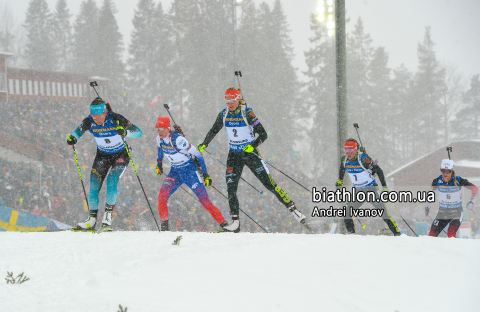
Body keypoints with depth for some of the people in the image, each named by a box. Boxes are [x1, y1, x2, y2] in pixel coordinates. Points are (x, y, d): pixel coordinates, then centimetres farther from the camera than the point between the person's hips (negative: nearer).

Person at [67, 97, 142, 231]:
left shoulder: (116, 119, -27)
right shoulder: (89, 122, -19)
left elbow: (138, 132, -27)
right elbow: (79, 131, -2)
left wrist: (126, 132, -48)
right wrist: (72, 138, -26)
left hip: (121, 155, -4)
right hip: (102, 155, 4)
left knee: (111, 182, -23)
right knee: (94, 187, -5)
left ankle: (108, 217, -15)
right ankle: (91, 220, 6)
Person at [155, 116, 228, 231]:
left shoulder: (177, 139, -27)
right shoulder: (160, 138, -8)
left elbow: (197, 155, -21)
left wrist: (205, 174, -19)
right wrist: (159, 163, 31)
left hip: (190, 171, -6)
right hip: (175, 172, 6)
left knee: (205, 201, -9)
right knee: (162, 197, -15)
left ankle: (224, 224, 0)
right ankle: (164, 226, -4)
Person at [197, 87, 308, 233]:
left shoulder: (247, 113, -15)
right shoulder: (224, 114, 0)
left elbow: (263, 134, -17)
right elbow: (214, 130, 18)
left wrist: (253, 145, -32)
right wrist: (204, 144, 18)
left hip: (250, 153, -5)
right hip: (234, 155, 5)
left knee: (269, 183, -7)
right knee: (231, 188, -6)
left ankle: (293, 209, 0)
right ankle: (235, 223, 0)